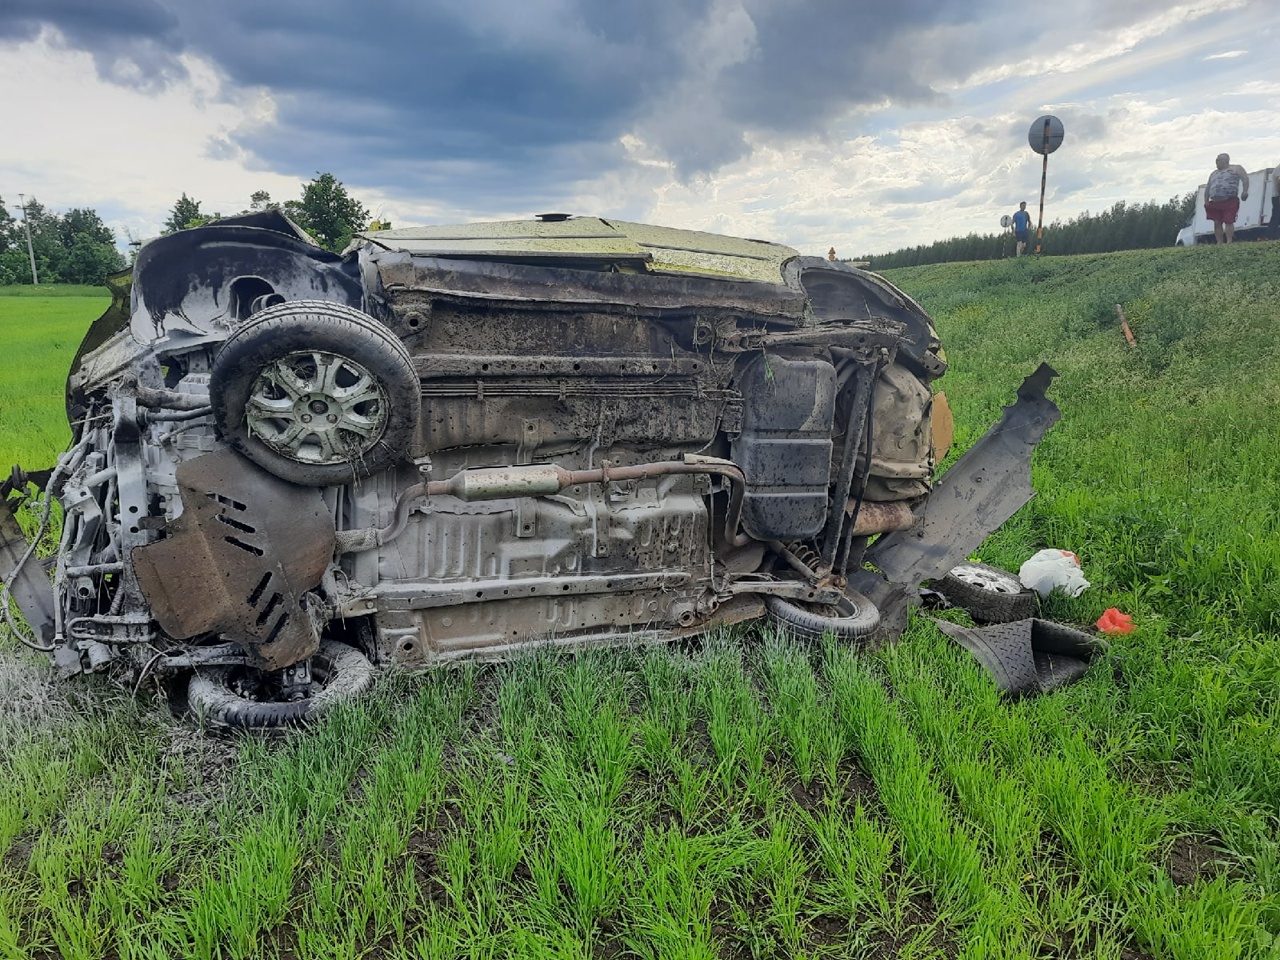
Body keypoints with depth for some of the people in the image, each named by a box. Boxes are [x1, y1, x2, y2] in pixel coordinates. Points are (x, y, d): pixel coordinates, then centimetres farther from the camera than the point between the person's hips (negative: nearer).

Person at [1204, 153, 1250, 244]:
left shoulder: (1236, 168, 10)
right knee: (1217, 223, 0)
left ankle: (1229, 241, -13)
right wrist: (1206, 201, 13)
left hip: (1230, 201, -6)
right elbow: (1207, 188, 25)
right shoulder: (1213, 174, 26)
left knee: (1228, 222, -11)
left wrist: (1245, 191, -15)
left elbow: (1245, 179, 0)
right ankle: (1219, 243, 2)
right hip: (1215, 202, 6)